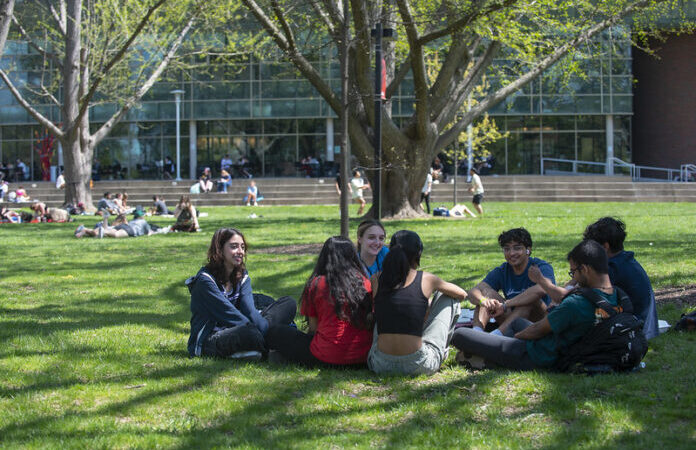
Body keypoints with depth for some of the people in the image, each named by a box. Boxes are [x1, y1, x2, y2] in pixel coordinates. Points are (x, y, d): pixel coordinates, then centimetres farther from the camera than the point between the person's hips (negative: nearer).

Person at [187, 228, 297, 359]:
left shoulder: (242, 277, 10)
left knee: (288, 304, -3)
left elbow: (250, 310, -6)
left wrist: (265, 328, -25)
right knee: (249, 333, -43)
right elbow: (229, 314, -19)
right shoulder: (205, 279, -12)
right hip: (207, 342, -8)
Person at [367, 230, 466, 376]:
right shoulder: (426, 279, -1)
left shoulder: (378, 280, 4)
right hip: (417, 365, -3)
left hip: (381, 364, 3)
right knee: (447, 298, 19)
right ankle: (441, 350, 36)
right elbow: (462, 294, 18)